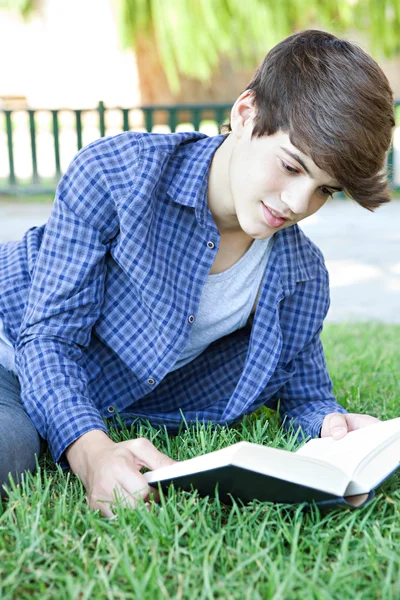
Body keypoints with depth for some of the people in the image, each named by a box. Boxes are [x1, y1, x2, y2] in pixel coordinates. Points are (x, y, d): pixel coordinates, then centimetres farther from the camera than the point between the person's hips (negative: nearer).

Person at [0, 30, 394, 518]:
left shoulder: (304, 280, -8)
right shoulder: (112, 172, -22)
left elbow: (304, 395, 6)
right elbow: (50, 337, -20)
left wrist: (333, 425, -20)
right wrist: (89, 450, -37)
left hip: (108, 419, 6)